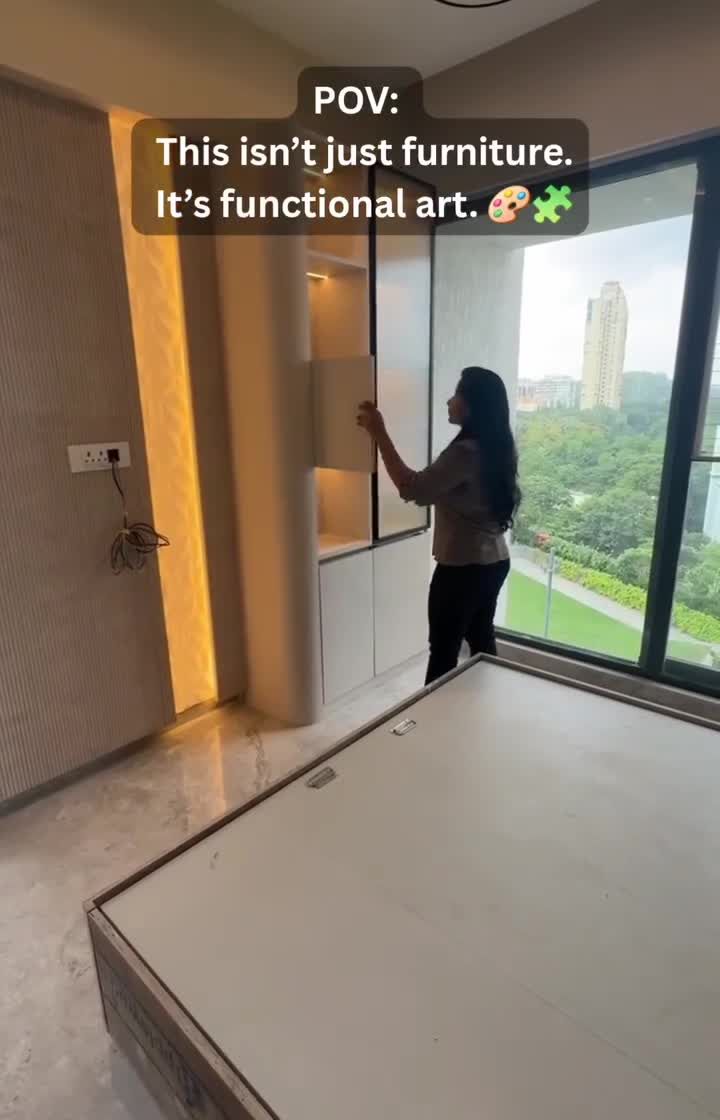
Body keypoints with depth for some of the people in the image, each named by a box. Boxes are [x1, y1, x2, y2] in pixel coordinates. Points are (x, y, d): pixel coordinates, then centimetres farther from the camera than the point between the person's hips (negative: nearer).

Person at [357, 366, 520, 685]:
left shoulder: (465, 451, -22)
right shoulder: (497, 447, 6)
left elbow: (413, 489, -30)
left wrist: (380, 434, -27)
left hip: (462, 567, -9)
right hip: (494, 561, 9)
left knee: (444, 650, 4)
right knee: (481, 639, 21)